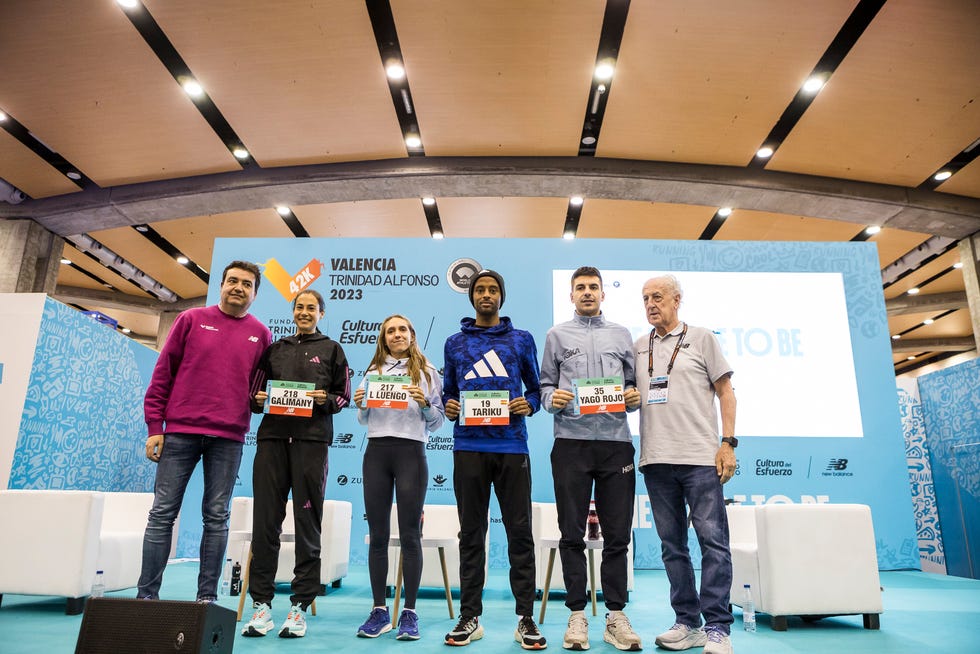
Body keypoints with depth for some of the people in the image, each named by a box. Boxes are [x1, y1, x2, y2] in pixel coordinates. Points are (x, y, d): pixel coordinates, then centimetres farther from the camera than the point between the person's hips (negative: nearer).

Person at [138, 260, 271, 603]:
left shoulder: (260, 334, 9)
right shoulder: (192, 319, 7)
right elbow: (163, 372, 5)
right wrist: (154, 425, 0)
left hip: (228, 438, 1)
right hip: (180, 432, 0)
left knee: (217, 517, 4)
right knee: (163, 513, 2)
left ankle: (207, 597, 12)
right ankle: (146, 594, 11)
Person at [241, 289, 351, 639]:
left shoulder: (331, 349, 12)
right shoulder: (275, 348, 18)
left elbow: (344, 397, 9)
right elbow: (256, 391, 19)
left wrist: (325, 400, -11)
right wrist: (258, 399, -3)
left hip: (312, 439, -2)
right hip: (273, 435, 2)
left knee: (307, 520, -1)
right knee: (265, 518, -1)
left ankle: (300, 605, 6)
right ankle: (261, 603, 9)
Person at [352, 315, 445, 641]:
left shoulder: (427, 372, 6)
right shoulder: (373, 371, 15)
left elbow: (438, 421, 5)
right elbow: (364, 420, 18)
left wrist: (424, 404, -14)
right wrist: (360, 404, -2)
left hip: (411, 452, -3)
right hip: (376, 452, 3)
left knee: (410, 534, 0)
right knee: (378, 534, 6)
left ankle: (409, 612, 9)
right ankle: (379, 610, 16)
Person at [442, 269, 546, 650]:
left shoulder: (522, 340, 10)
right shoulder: (455, 343, 14)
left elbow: (535, 387, 13)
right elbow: (448, 390, 18)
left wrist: (528, 404, -7)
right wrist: (448, 405, -3)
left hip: (511, 446, -1)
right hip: (469, 447, 1)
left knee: (520, 531, 2)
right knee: (471, 532, 8)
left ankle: (526, 619, 13)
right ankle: (470, 617, 18)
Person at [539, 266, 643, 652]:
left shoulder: (622, 335, 16)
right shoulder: (557, 335, 11)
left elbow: (634, 383, 15)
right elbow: (545, 385, 9)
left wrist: (634, 397, -6)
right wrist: (552, 398, -12)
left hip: (616, 441, 1)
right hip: (571, 442, -1)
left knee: (617, 534, 5)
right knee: (572, 534, 5)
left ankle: (616, 616, 17)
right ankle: (577, 616, 16)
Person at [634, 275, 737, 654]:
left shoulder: (701, 339, 5)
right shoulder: (638, 347, 14)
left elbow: (725, 392, 3)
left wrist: (728, 442, -4)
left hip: (701, 456, -4)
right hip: (656, 459, 4)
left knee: (713, 541, -3)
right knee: (672, 545, 9)